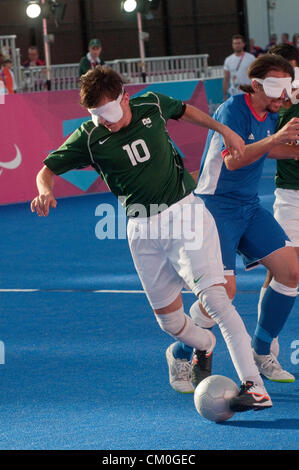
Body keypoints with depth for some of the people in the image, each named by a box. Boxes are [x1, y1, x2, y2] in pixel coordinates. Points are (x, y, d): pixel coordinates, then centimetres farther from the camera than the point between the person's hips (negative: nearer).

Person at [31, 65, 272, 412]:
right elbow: (48, 169, -2)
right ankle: (204, 345, 41)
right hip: (142, 229, 2)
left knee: (212, 295, -16)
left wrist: (224, 130, 17)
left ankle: (254, 385, -19)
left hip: (183, 211, -1)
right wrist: (45, 191, -24)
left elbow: (184, 110, 18)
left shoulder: (152, 106, -4)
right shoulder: (90, 137, -8)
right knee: (169, 319, 4)